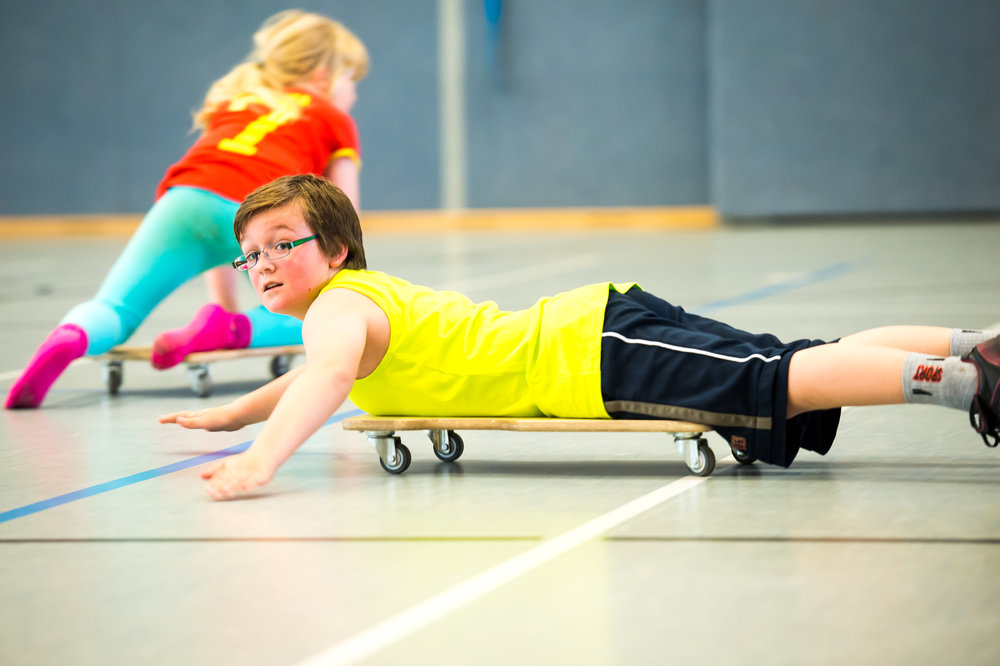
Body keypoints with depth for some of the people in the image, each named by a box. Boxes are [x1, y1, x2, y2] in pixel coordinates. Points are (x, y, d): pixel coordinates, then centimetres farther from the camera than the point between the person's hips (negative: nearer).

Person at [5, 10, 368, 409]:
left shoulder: (230, 103, 40)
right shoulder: (336, 122, 29)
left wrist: (227, 304, 47)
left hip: (186, 200, 3)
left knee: (112, 312, 3)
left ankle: (71, 337, -32)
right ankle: (228, 329, -11)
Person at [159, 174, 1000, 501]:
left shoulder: (340, 306, -9)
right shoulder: (371, 298, 19)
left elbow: (327, 379, -33)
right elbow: (323, 372, 43)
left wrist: (261, 460, -47)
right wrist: (227, 413, 41)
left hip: (596, 357, -8)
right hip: (595, 326, 8)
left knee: (784, 382, -18)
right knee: (807, 366, 8)